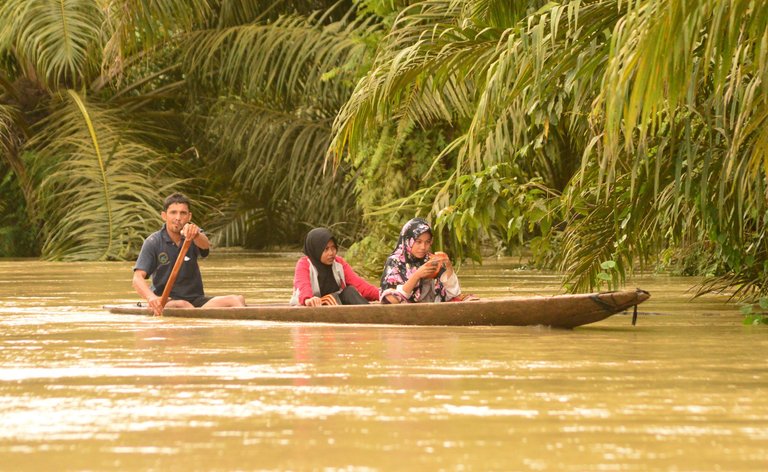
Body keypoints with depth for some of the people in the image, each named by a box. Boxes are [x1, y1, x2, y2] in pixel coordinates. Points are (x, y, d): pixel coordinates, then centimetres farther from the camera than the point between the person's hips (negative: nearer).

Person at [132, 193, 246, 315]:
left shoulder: (192, 234, 5)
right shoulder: (153, 243, -4)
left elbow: (205, 245, -21)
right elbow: (138, 278, -16)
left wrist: (196, 234, -47)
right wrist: (151, 297, -39)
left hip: (196, 300, 3)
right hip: (166, 301, -3)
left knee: (237, 300, -21)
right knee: (182, 305, -39)